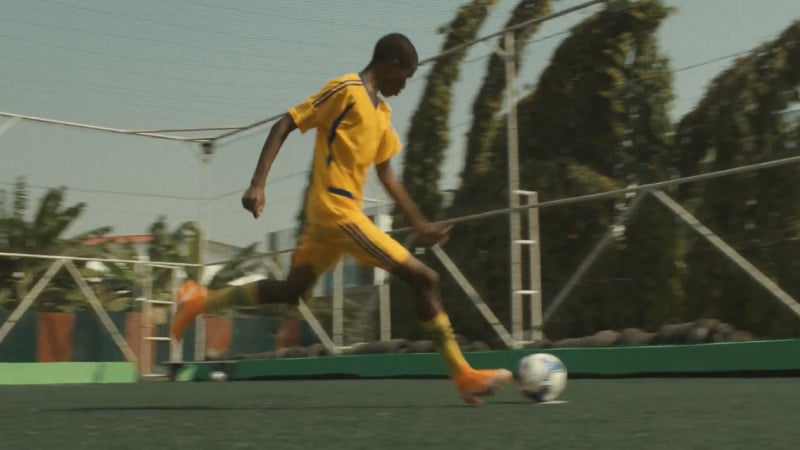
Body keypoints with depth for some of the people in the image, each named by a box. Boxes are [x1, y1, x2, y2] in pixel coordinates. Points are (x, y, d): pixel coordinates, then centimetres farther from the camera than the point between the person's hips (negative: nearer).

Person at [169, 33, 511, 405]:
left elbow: (387, 176, 22)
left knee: (290, 291, 16)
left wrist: (419, 224, 20)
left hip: (327, 216, 10)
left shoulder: (381, 112, 18)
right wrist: (257, 184, -18)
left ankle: (201, 300, 21)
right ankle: (463, 375, -3)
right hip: (337, 210, -10)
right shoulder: (346, 89, -8)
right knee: (424, 279, -9)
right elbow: (283, 127, -10)